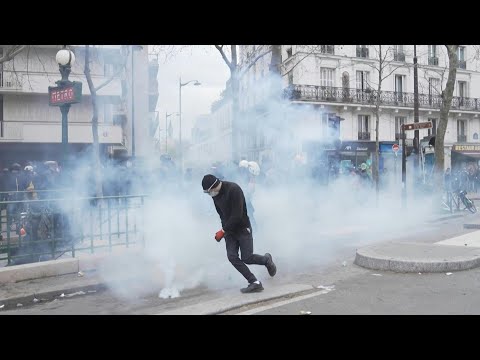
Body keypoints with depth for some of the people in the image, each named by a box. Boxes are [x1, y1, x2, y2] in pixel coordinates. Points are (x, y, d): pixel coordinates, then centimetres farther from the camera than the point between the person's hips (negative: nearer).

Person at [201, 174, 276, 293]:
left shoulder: (234, 189, -24)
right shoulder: (215, 194, 0)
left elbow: (237, 215, -26)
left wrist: (223, 230, -21)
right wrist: (225, 228, 9)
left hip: (243, 228, -7)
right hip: (229, 229, 7)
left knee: (247, 258, -9)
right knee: (232, 257, -9)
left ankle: (266, 259, 24)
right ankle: (255, 283, -4)